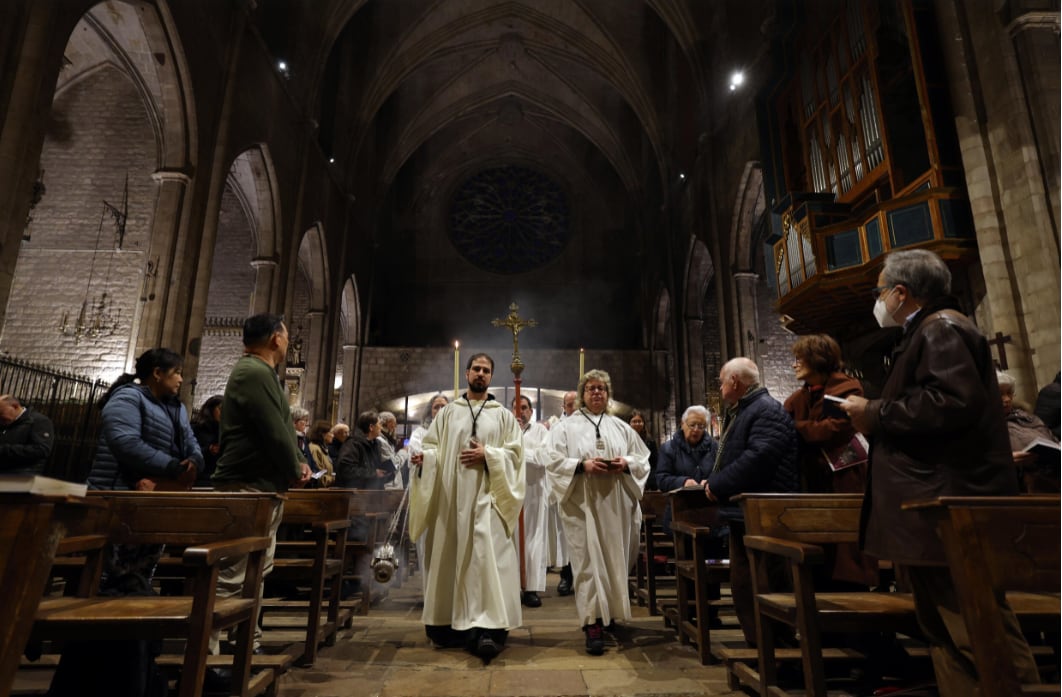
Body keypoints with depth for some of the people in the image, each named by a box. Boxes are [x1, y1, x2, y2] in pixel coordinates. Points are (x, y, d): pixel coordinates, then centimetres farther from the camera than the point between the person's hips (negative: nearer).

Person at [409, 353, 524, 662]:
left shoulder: (503, 415, 9)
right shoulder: (448, 412, 13)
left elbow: (515, 452, 3)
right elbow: (433, 445, 8)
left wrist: (487, 455, -12)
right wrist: (424, 456, -14)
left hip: (487, 496, -2)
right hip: (451, 494, 2)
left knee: (487, 555, -11)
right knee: (450, 555, 5)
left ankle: (488, 627, -10)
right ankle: (451, 623, 18)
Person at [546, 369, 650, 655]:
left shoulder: (622, 427, 14)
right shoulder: (566, 427, 4)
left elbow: (643, 458, 12)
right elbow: (554, 461, -4)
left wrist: (626, 463, -9)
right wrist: (583, 465, -18)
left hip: (616, 505, 3)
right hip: (583, 503, -3)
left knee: (615, 559, 10)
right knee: (589, 561, -6)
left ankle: (610, 612, 31)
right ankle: (593, 624, -2)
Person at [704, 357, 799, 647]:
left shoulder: (767, 411, -14)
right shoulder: (740, 412, 17)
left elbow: (758, 458, -27)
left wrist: (717, 484, -19)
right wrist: (714, 482, 6)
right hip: (743, 514, 11)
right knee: (742, 585, 17)